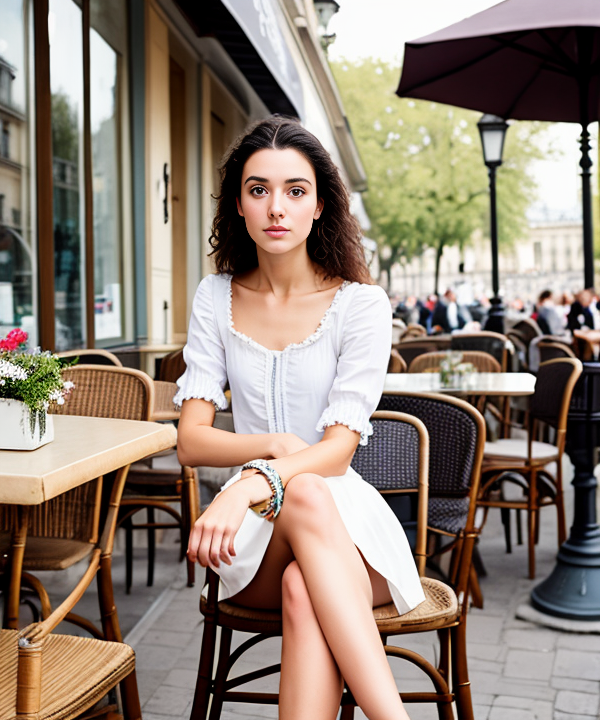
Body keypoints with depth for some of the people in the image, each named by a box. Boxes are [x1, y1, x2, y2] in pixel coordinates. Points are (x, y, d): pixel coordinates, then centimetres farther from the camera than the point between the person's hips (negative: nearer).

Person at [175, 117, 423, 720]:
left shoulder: (361, 304, -4)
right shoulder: (217, 299, 5)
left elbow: (339, 449, -13)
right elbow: (191, 440, -1)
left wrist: (252, 481, -32)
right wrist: (274, 445, -19)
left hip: (349, 526, -1)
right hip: (255, 545, 1)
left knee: (304, 589, -37)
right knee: (306, 497, -35)